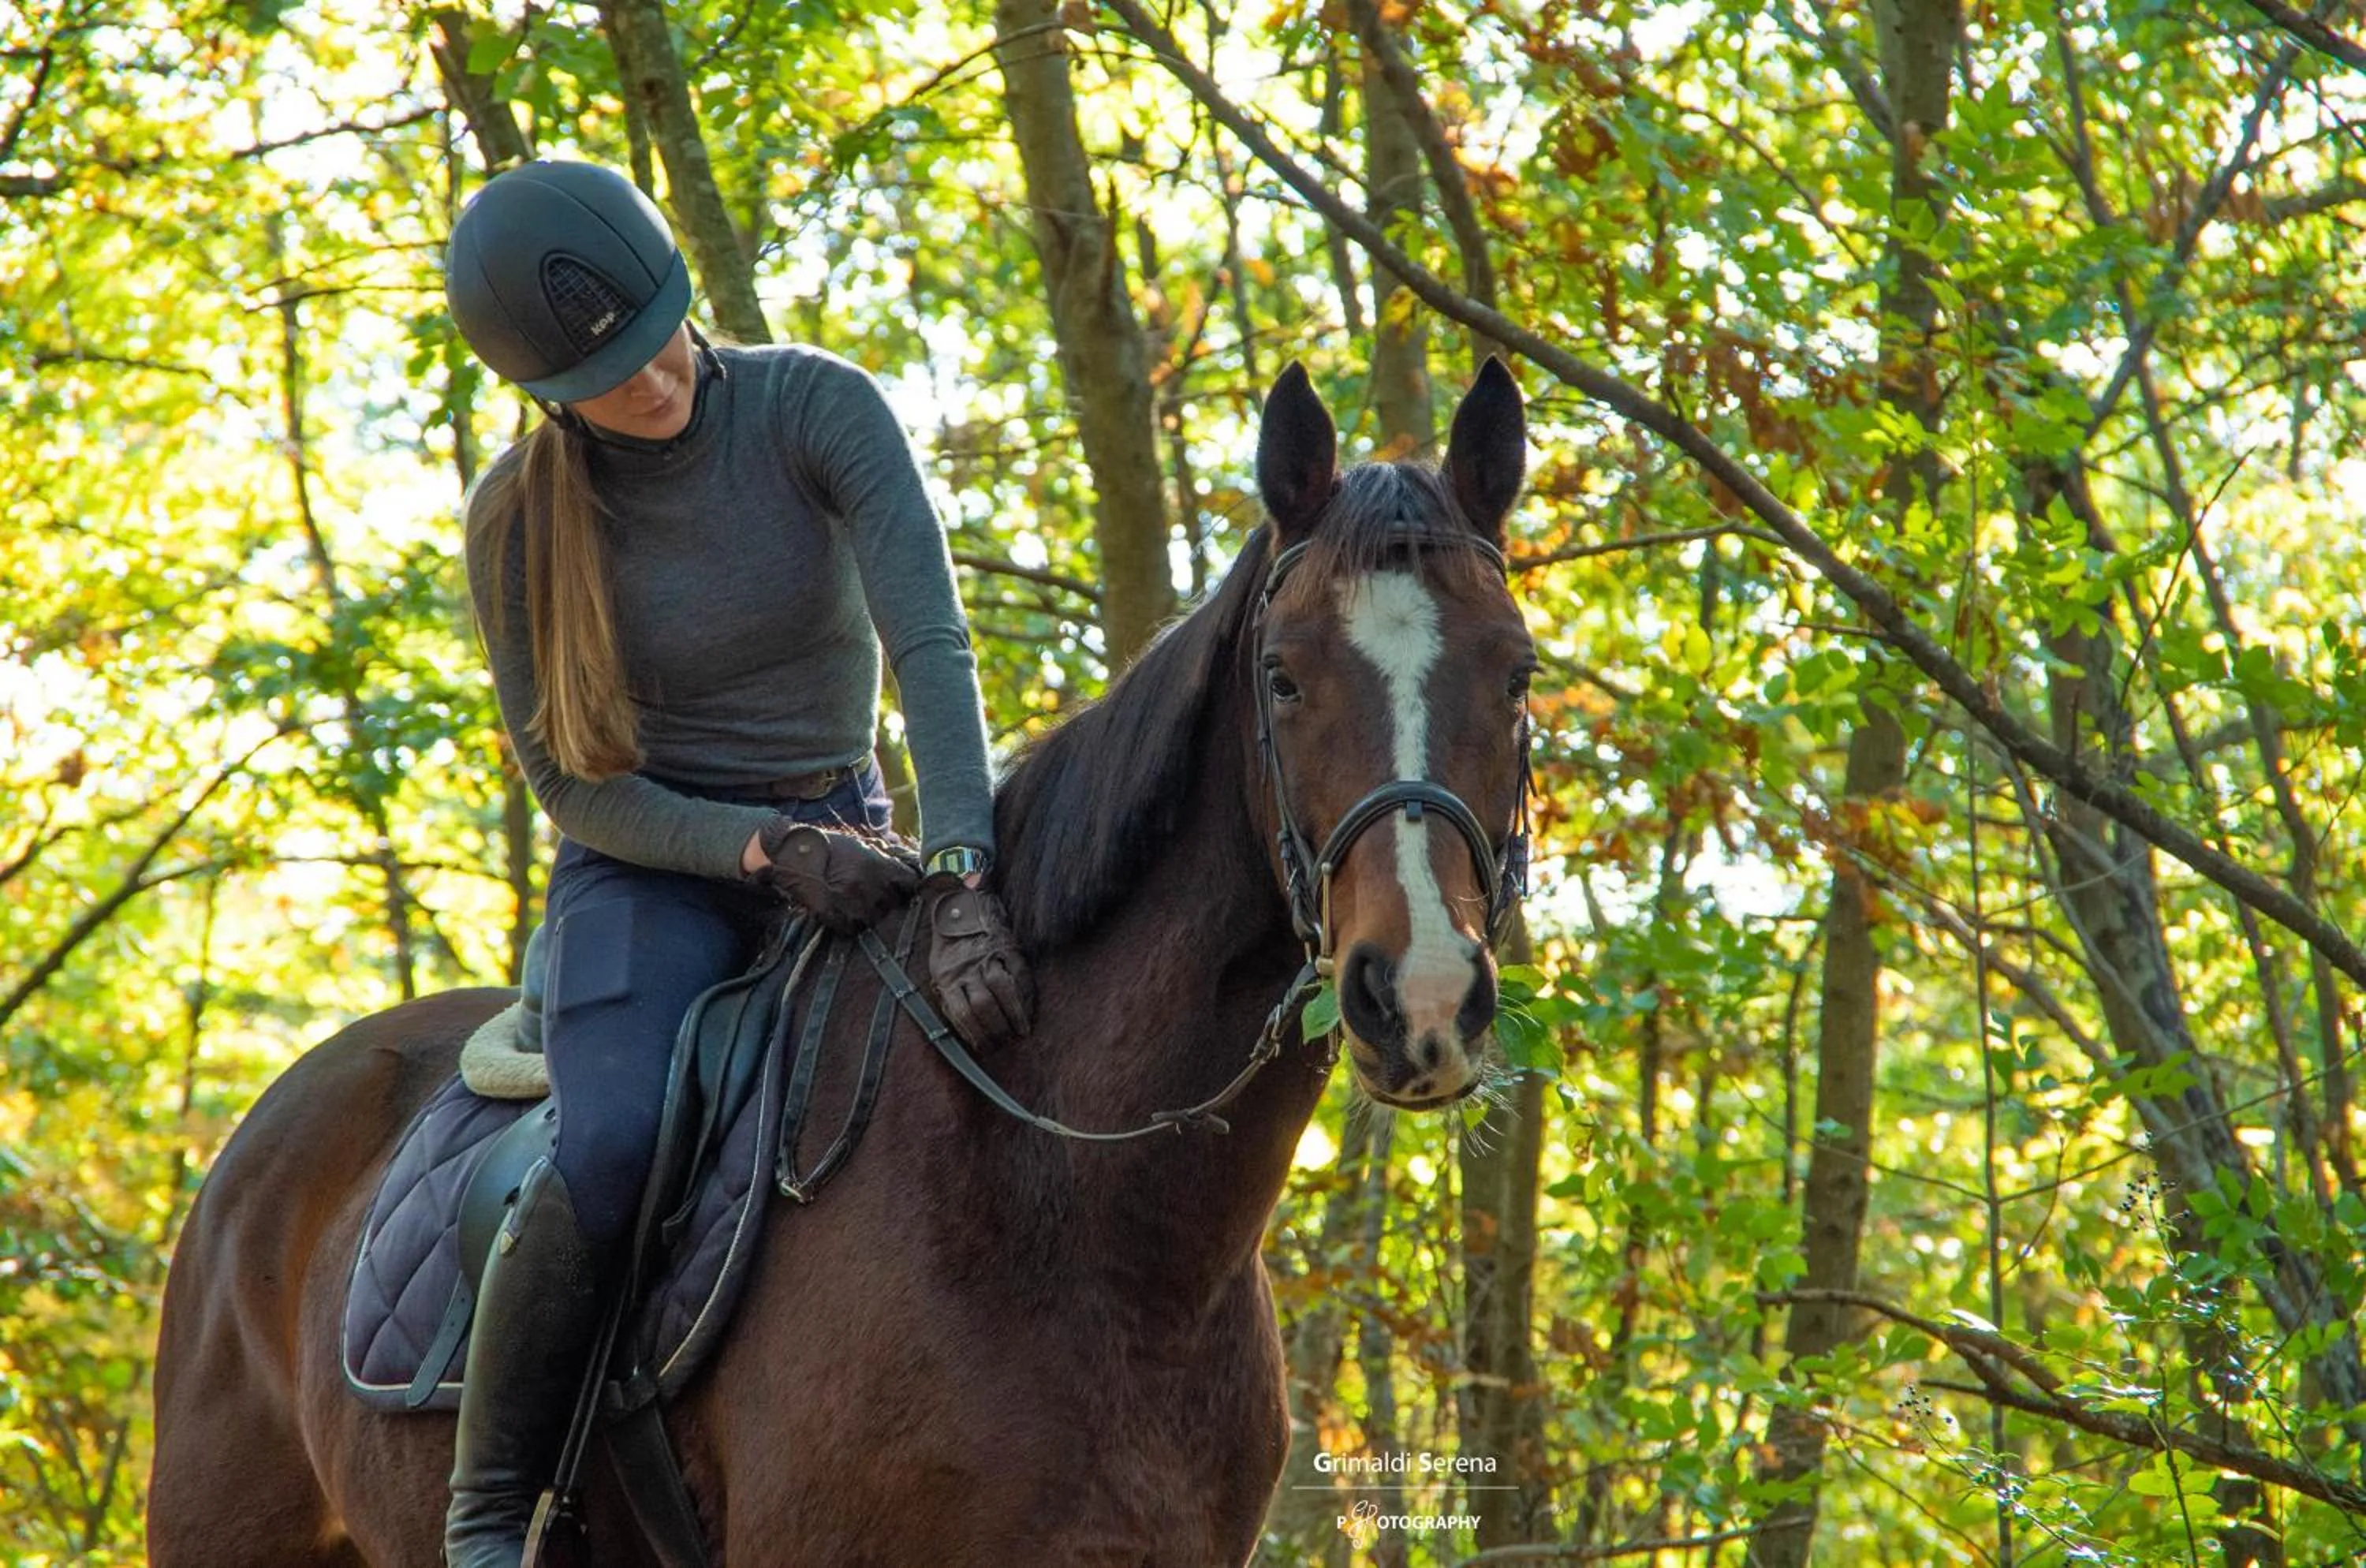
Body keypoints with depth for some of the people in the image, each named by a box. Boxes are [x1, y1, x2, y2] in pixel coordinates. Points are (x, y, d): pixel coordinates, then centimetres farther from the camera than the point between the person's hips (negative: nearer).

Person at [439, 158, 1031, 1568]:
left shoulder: (819, 410, -12)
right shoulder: (521, 521, -10)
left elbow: (930, 644, -23)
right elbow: (573, 786, -6)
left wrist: (962, 877, -38)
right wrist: (767, 851, -23)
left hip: (840, 838, 2)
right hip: (654, 867, -2)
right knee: (609, 1156, -30)